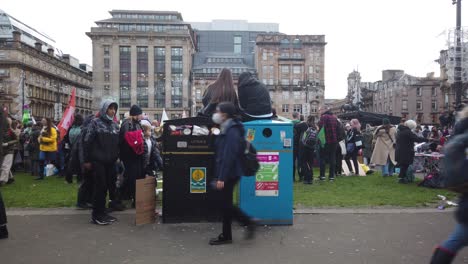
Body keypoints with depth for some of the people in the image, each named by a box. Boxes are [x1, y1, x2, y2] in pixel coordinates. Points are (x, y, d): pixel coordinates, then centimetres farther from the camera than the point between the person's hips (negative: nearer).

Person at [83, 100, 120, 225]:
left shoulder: (115, 125, 12)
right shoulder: (95, 122, -4)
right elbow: (87, 142, -7)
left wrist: (118, 157, 8)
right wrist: (87, 160, -10)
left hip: (111, 162, 6)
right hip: (98, 161, -5)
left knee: (110, 186, 7)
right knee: (100, 187, -4)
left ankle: (102, 212, 20)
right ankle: (96, 214, 9)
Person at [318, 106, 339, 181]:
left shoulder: (324, 117, -8)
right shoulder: (334, 117, 14)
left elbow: (321, 127, -17)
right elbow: (337, 129, 16)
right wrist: (336, 139, 18)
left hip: (326, 141, -6)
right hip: (334, 141, 6)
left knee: (323, 157, 2)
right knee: (332, 158, 8)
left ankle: (322, 175, -1)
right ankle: (332, 176, 10)